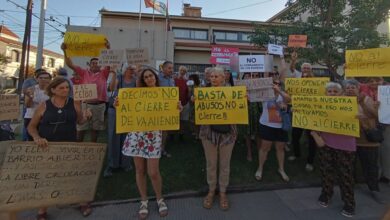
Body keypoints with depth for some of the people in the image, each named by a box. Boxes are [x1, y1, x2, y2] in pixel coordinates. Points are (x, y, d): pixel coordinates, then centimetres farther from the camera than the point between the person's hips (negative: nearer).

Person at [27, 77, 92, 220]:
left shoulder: (74, 103, -1)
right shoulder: (44, 106, -2)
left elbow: (80, 121, 6)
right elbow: (31, 126, 3)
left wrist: (85, 116, -17)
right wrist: (37, 138, -16)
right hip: (47, 146, 0)